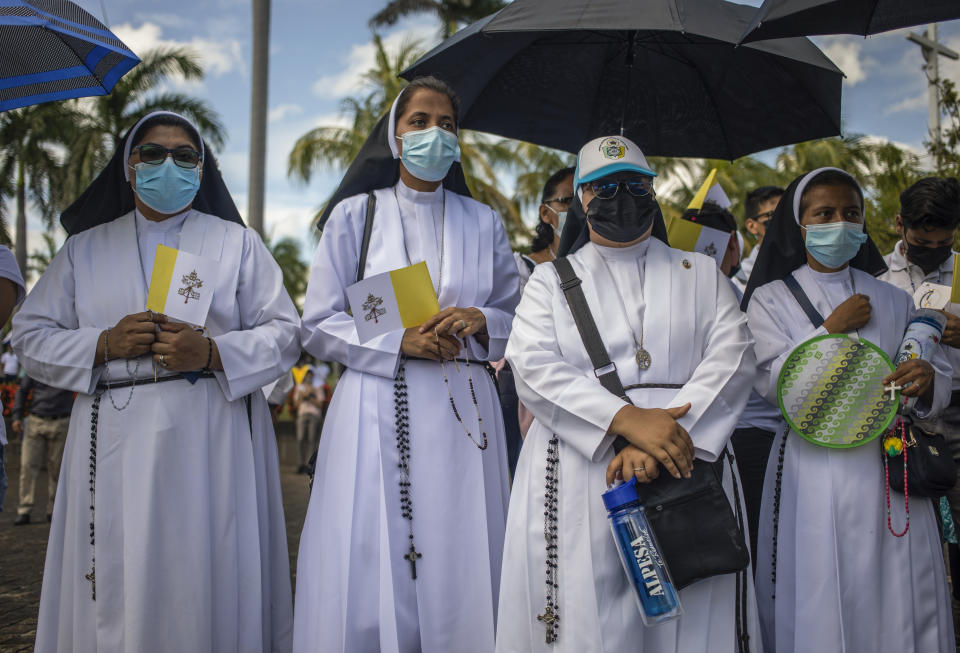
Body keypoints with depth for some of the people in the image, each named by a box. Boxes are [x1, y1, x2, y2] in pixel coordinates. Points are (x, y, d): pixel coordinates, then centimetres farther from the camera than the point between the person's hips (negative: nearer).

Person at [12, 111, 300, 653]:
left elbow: (284, 333, 4)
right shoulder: (84, 248, 16)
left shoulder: (238, 243, 11)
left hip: (213, 443, -1)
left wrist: (212, 353, -13)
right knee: (115, 593, 2)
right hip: (116, 443, 2)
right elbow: (31, 336, 11)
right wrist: (105, 344, -7)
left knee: (206, 583, -1)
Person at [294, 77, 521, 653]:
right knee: (371, 578, -1)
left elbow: (518, 319, 14)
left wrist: (480, 322, -8)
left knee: (460, 577, 2)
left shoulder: (483, 222, 12)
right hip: (378, 412, -1)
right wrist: (400, 342, -12)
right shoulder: (356, 214, 6)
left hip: (462, 414, 2)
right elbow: (319, 325, 1)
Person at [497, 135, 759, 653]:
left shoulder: (701, 273, 17)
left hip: (685, 478, 1)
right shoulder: (551, 280, 15)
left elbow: (732, 356, 1)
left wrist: (666, 434, -16)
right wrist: (627, 420, -17)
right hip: (579, 483, -1)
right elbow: (532, 364, -2)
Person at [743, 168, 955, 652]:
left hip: (888, 467, 3)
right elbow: (770, 381, -8)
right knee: (820, 607, 2)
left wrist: (927, 379, -14)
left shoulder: (892, 300, 11)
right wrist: (832, 328, -11)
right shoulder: (770, 299, 4)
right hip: (814, 474, -2)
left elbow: (942, 374, 9)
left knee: (900, 605, 4)